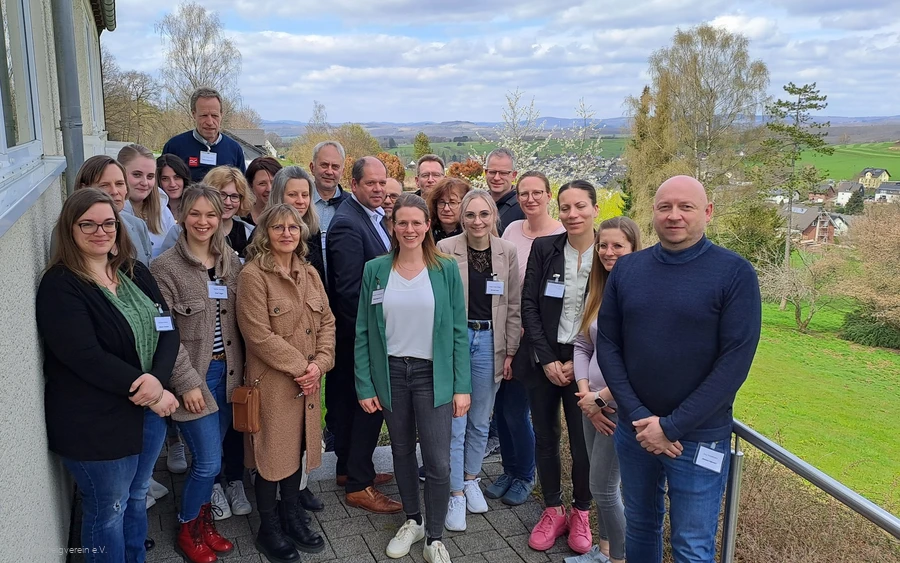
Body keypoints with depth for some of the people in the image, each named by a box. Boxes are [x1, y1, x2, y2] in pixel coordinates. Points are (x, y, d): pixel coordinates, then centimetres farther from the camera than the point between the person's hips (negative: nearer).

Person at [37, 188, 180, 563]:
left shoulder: (136, 273, 5)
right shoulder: (60, 286, -15)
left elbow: (167, 329, -1)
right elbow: (86, 357, -23)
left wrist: (157, 379, -19)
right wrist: (146, 392, -20)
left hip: (149, 411, 6)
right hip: (96, 422, -6)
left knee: (137, 498, 23)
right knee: (108, 511, 12)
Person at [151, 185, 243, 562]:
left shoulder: (231, 262, 6)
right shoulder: (166, 267, -11)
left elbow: (240, 320, 9)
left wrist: (243, 369, 3)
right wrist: (187, 382, -15)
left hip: (228, 372, 5)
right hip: (194, 377, -5)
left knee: (210, 457, 15)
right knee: (209, 462, -1)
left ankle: (204, 522, 35)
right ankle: (186, 531, 23)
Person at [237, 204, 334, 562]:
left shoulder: (310, 273, 8)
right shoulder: (253, 275, -13)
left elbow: (327, 321, 7)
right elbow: (259, 335, -18)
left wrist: (319, 363, -8)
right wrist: (299, 367, -15)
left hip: (308, 381, 6)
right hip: (272, 381, -6)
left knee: (297, 448, 17)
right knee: (273, 453, 7)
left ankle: (292, 516, 36)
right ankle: (269, 529, 26)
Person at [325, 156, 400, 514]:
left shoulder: (375, 216, 10)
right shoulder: (347, 223, -19)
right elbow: (349, 288, -22)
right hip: (361, 333, -9)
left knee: (363, 402, 18)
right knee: (370, 403, -1)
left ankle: (351, 469, 33)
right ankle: (358, 486, 12)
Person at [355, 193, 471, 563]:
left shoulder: (446, 270, -3)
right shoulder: (375, 270, -1)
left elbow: (458, 331, -2)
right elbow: (363, 331, 0)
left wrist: (462, 386, -6)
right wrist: (365, 385, -4)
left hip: (433, 375, -1)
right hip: (390, 373, 2)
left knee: (438, 462, -2)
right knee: (402, 452, 16)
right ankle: (412, 520, 37)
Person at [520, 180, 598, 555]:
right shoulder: (543, 248, -1)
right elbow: (529, 305, -1)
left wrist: (577, 364, -8)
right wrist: (547, 360, -8)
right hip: (541, 359, 2)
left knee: (582, 441, 4)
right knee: (545, 436, 10)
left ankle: (581, 513, 26)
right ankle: (553, 511, 27)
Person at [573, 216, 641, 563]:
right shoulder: (599, 291, 7)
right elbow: (582, 344, 7)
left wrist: (601, 397, -15)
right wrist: (585, 393, -5)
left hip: (622, 406, -7)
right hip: (593, 404, 7)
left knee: (603, 487, 4)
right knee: (601, 483, 18)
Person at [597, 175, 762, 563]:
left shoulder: (735, 273, -9)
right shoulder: (626, 269, 2)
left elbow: (735, 360, -14)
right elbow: (607, 344, 1)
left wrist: (672, 425, -16)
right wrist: (637, 416, -11)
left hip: (699, 437, -3)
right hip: (634, 429, 4)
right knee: (639, 527, 19)